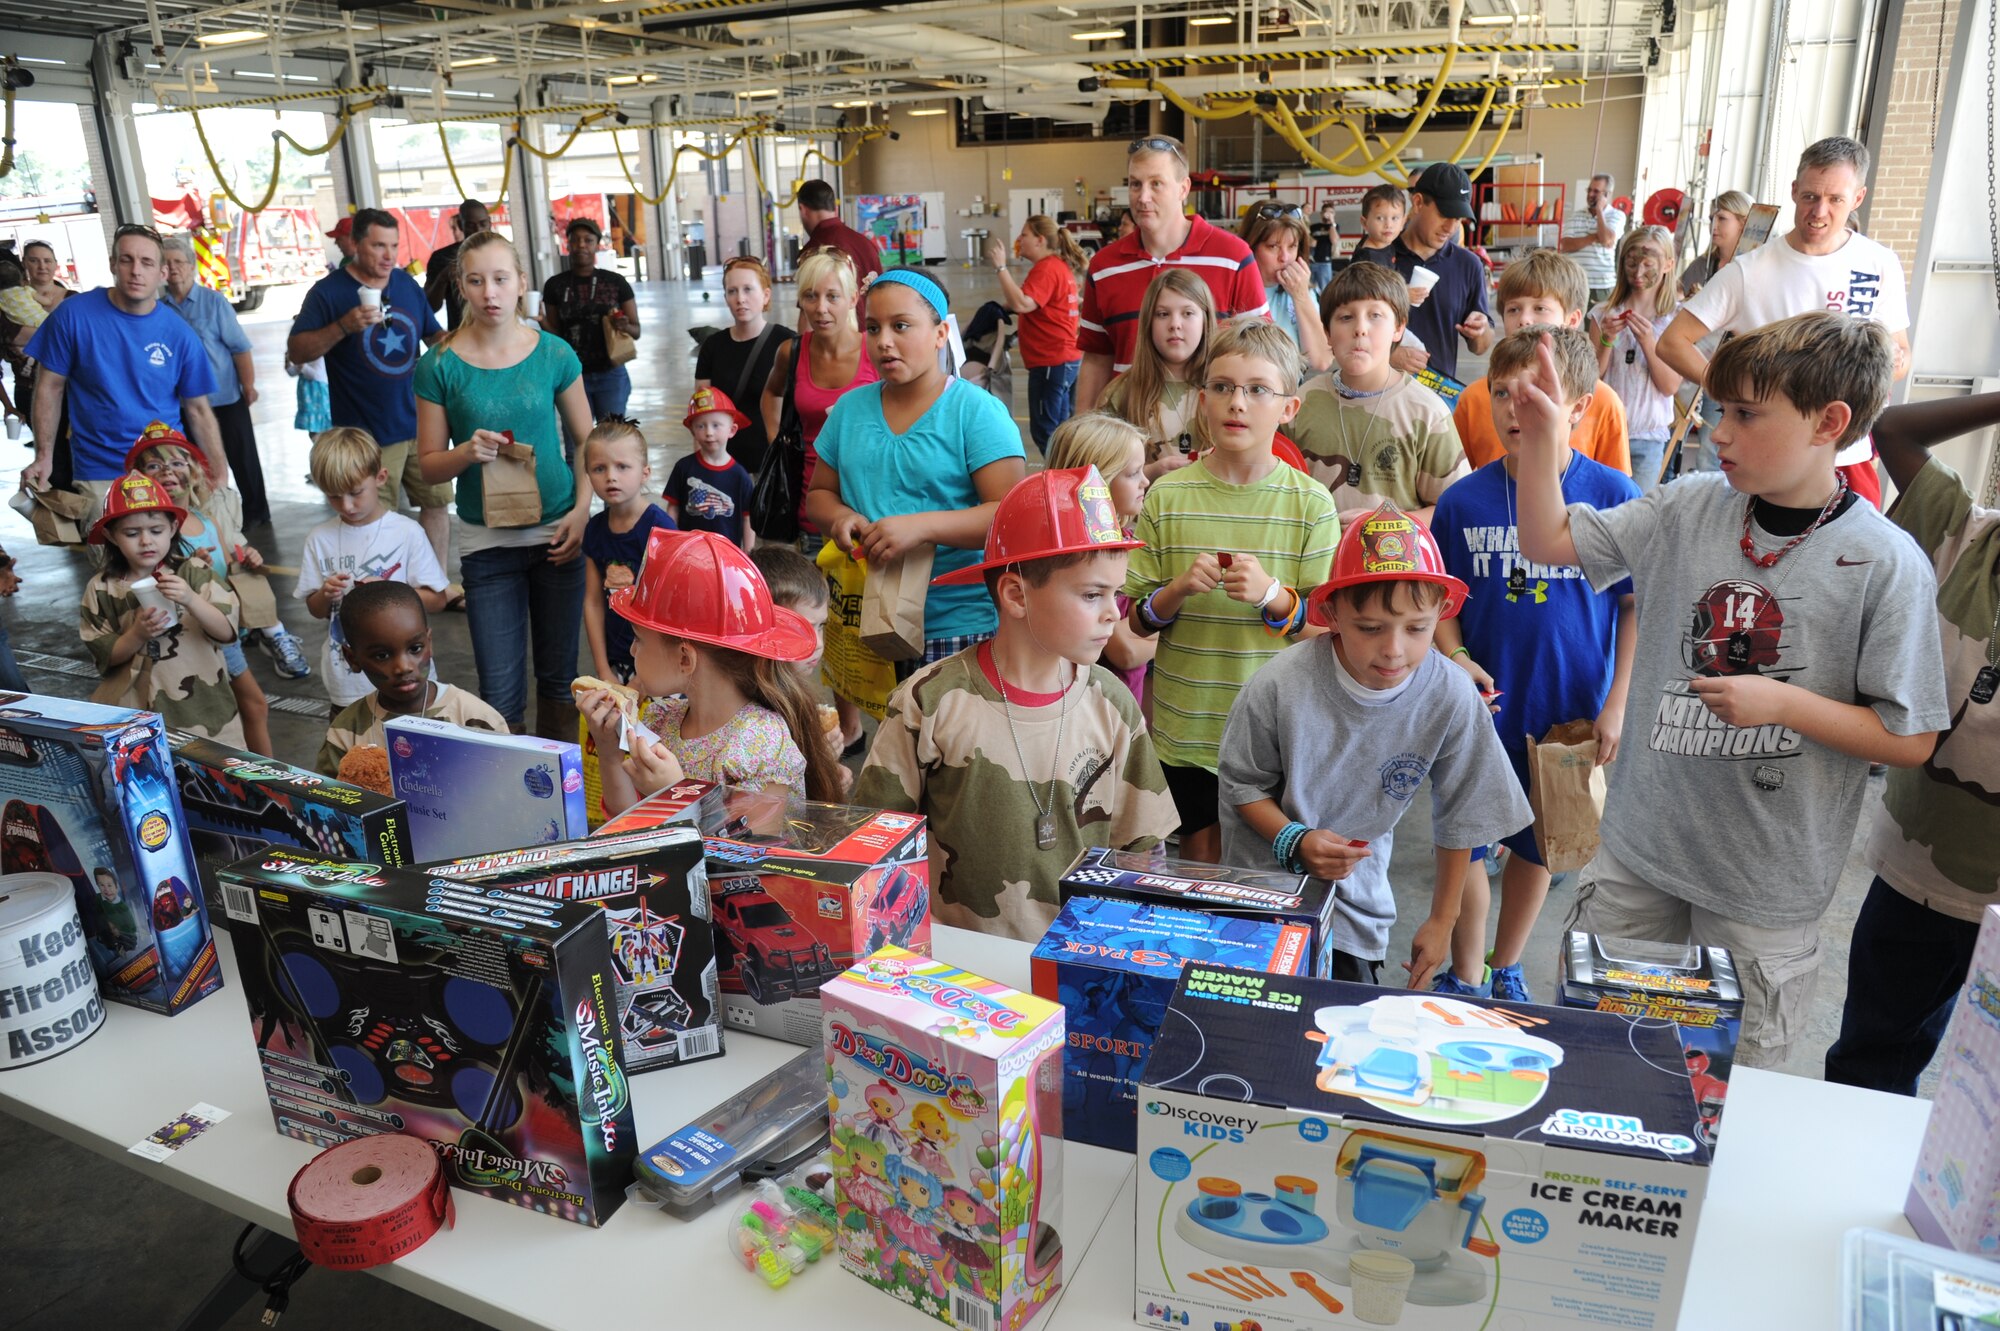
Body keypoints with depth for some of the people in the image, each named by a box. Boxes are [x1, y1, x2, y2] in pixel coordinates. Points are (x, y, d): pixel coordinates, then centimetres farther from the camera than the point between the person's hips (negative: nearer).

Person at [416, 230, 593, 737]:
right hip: (486, 540, -1)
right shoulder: (440, 365, -4)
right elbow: (429, 465, 1)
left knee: (559, 675, 12)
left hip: (557, 532, 1)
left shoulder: (554, 353, -1)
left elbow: (586, 441, 6)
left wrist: (582, 510, -8)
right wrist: (467, 453, -20)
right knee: (500, 690, 0)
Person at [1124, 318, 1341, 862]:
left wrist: (1273, 596, -22)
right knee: (1199, 861, 14)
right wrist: (1178, 591, -17)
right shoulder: (1168, 496, -2)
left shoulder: (1311, 503, -5)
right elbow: (1137, 622, 2)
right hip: (1186, 730, 1)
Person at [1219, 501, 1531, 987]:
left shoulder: (1452, 699, -18)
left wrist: (1441, 920, 6)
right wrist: (1294, 841, -26)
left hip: (1354, 904, 2)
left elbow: (1458, 820, -3)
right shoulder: (1282, 684, -24)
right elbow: (1241, 783, -8)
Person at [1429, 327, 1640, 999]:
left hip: (1572, 710, 0)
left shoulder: (1615, 496, -10)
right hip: (1481, 705, 0)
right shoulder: (1463, 500, -7)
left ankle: (1506, 968, 40)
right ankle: (1466, 978, 30)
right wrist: (1455, 658, -14)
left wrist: (1615, 705, -5)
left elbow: (1637, 607, -3)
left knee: (1538, 845, 17)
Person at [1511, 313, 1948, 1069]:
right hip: (1641, 844, 3)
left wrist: (1783, 702, -22)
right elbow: (1550, 543, 2)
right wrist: (1540, 435, -10)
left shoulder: (1886, 564, -13)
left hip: (1766, 884, -3)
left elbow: (1911, 740, -10)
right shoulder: (1689, 509, -3)